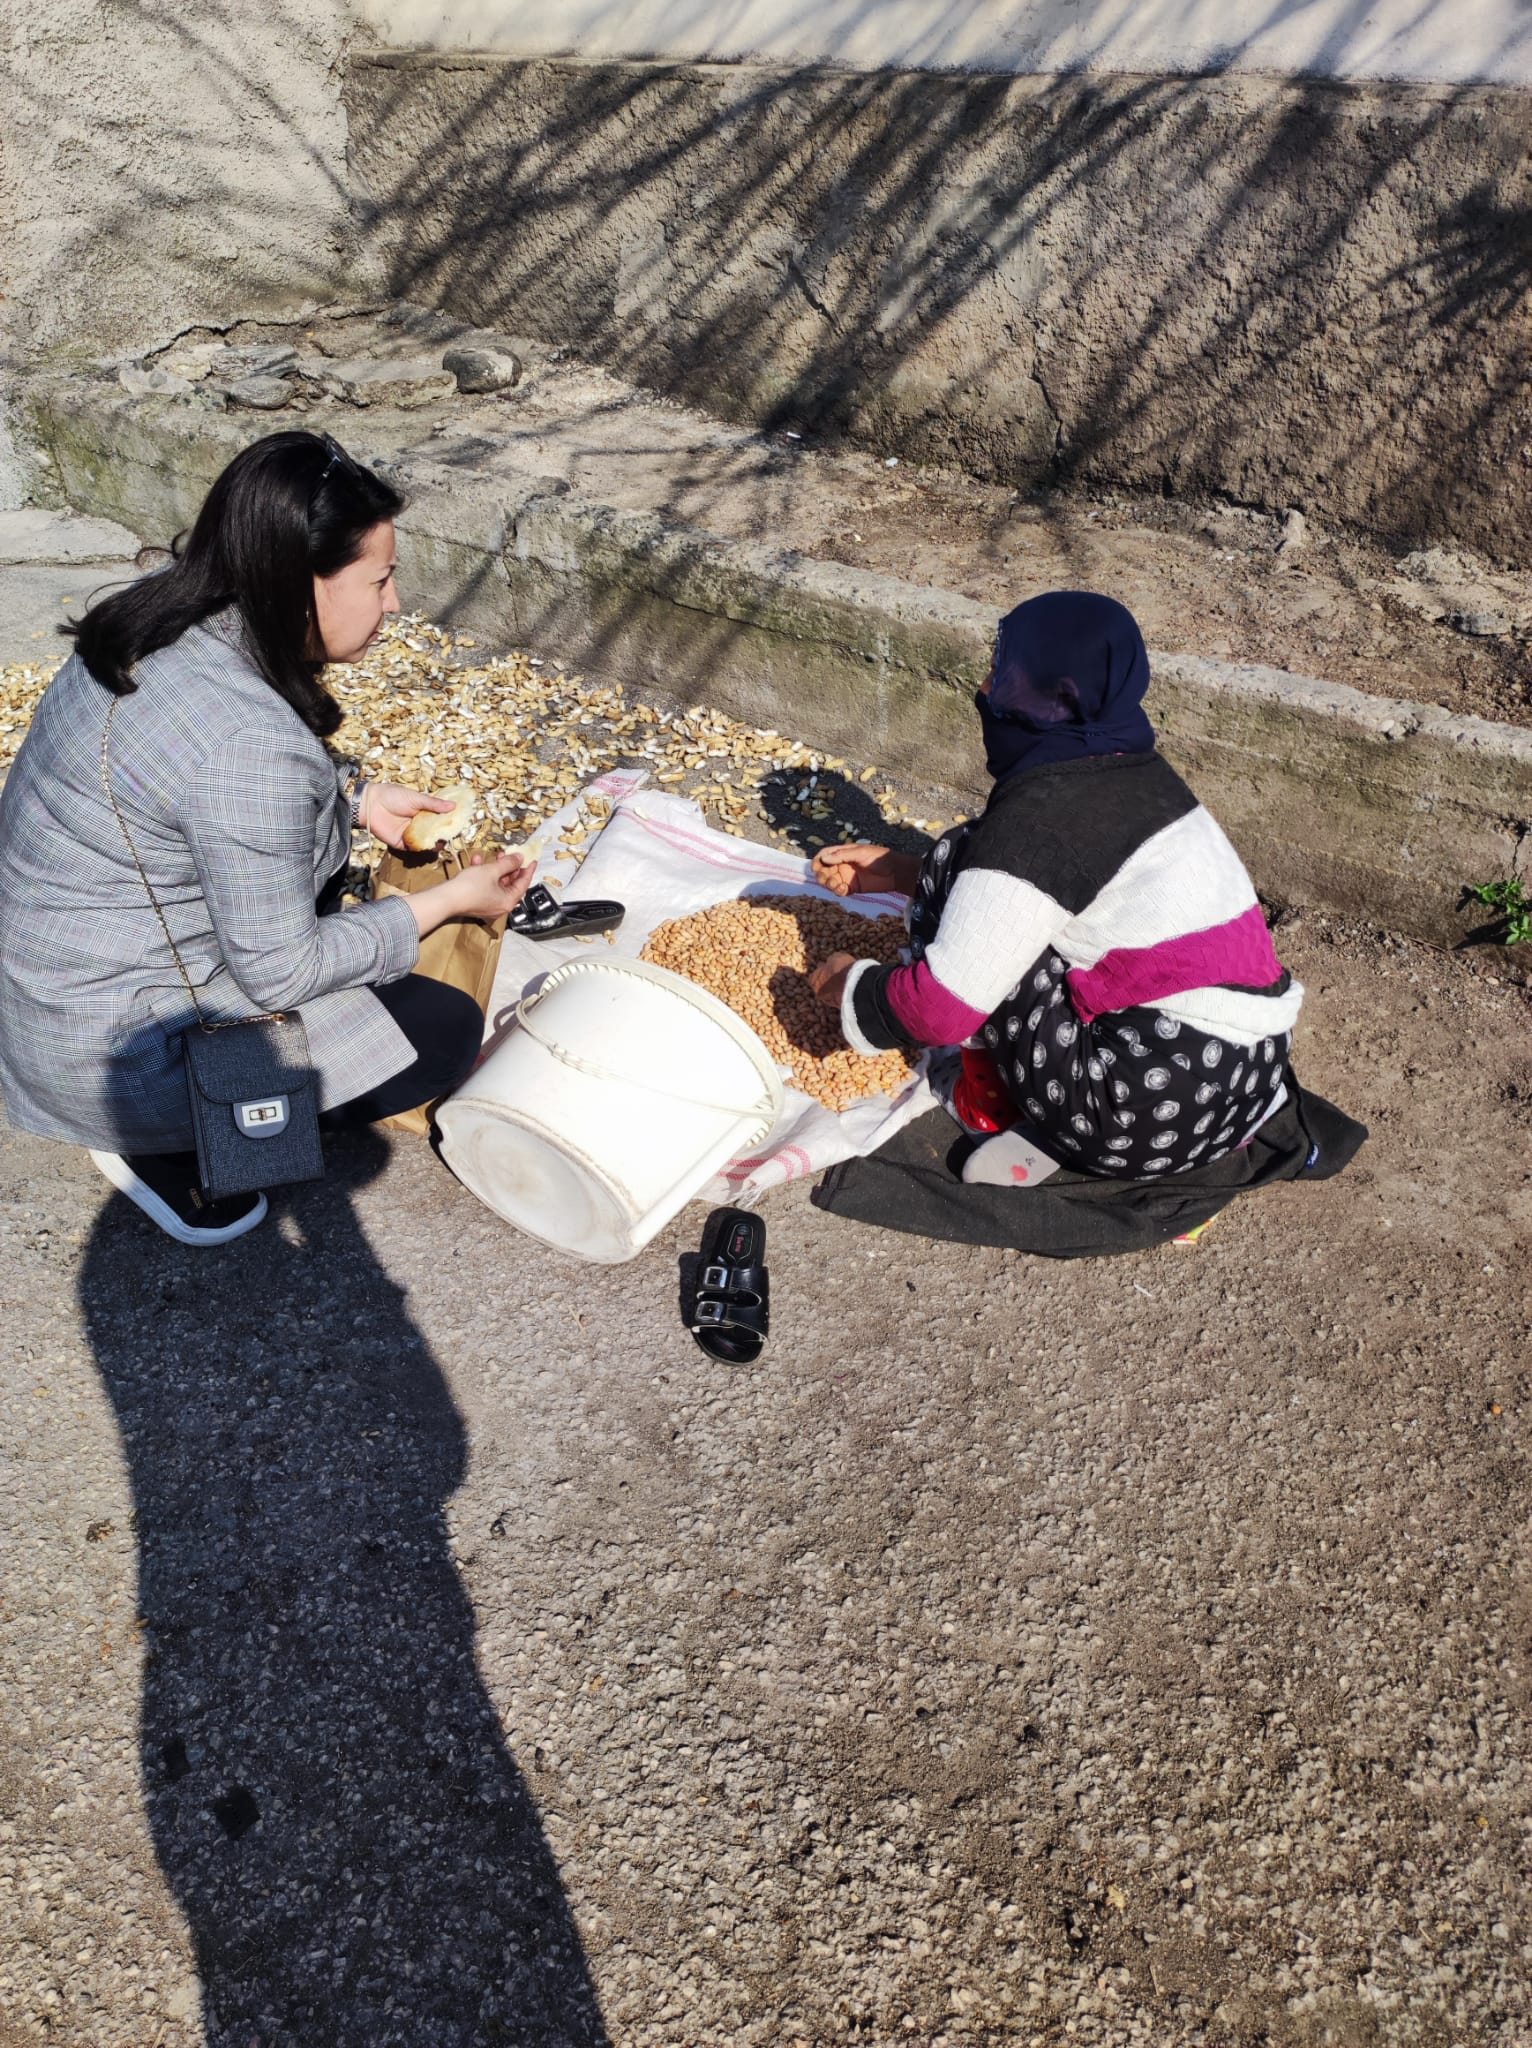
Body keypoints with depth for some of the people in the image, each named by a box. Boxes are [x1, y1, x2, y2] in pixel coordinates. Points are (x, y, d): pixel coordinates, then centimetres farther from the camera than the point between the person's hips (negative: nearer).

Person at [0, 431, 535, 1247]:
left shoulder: (165, 618, -5)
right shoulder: (248, 747, -31)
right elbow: (279, 970, -21)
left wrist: (360, 797, 3)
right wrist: (450, 900, -12)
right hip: (116, 1049, -9)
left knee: (317, 842, 20)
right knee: (447, 1029, -3)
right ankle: (167, 1145, 1)